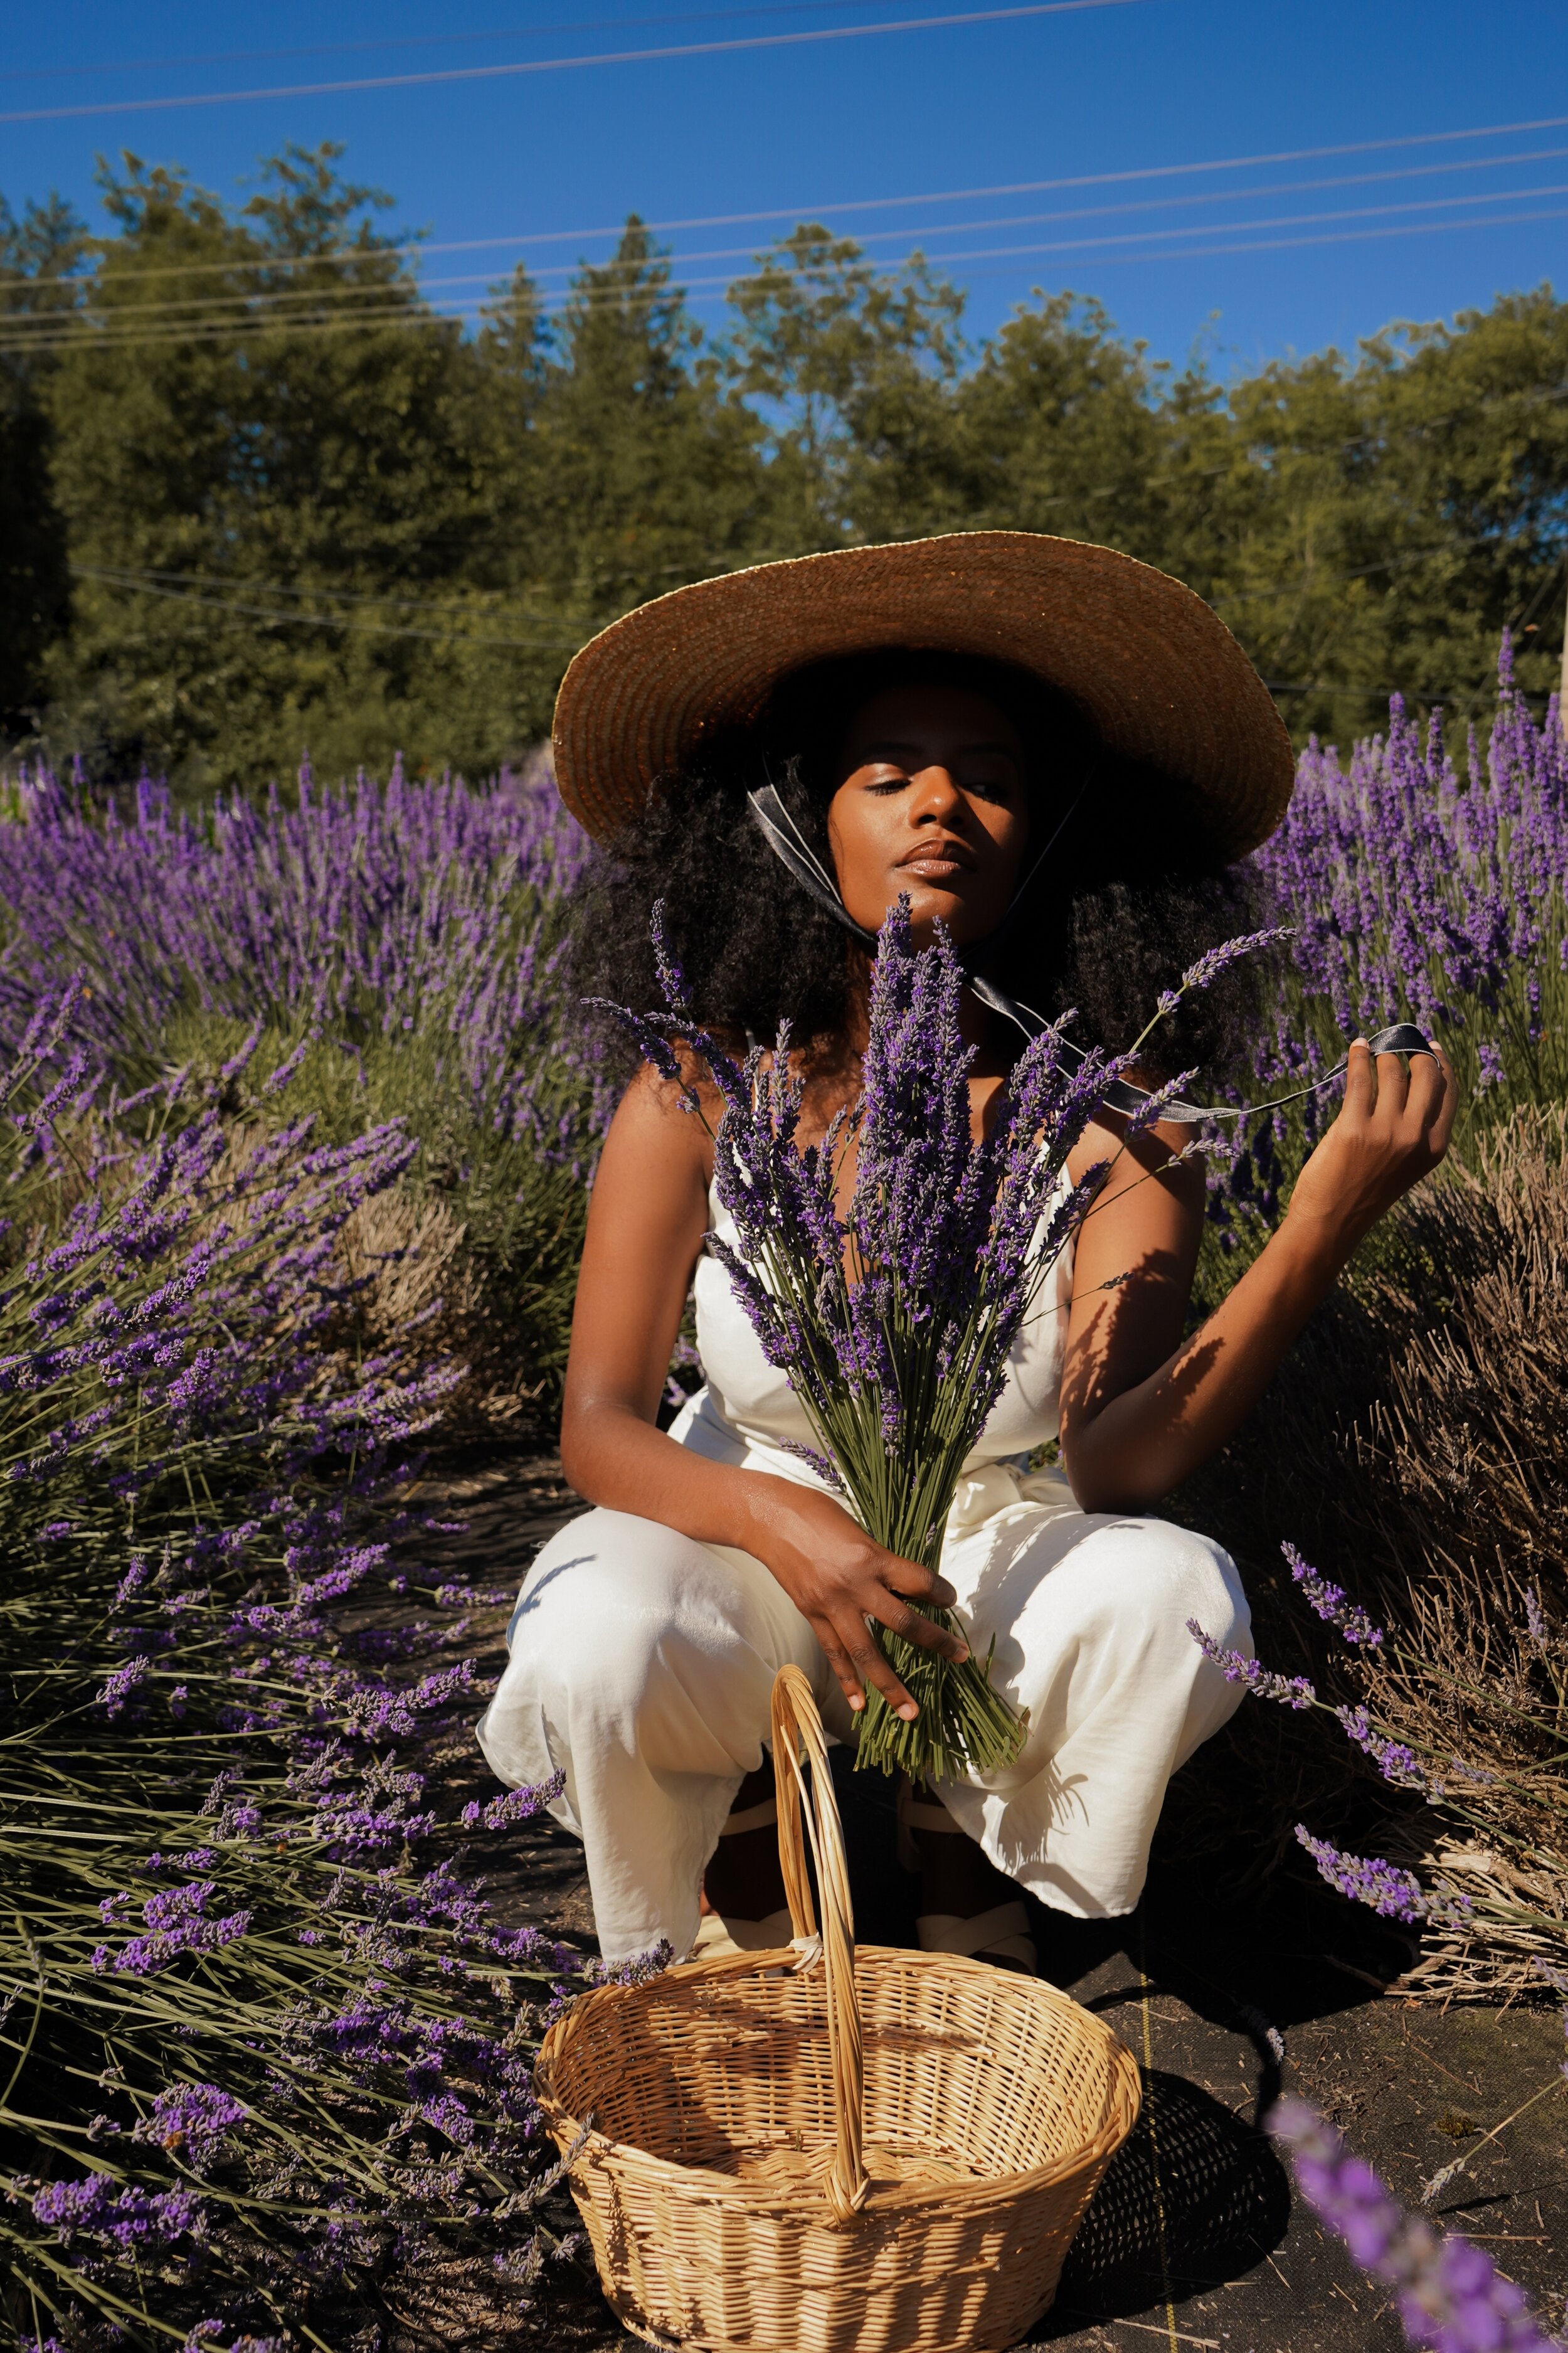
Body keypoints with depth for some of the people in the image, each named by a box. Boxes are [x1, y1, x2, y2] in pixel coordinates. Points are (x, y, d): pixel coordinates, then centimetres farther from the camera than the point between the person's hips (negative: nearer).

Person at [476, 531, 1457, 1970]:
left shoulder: (1111, 1118, -17)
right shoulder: (702, 1092, -16)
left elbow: (1115, 1466, -27)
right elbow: (600, 1427, -16)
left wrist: (1327, 1224, -41)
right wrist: (786, 1525, -37)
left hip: (1002, 1561, 1)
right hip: (753, 1546, 0)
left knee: (1175, 1601, -30)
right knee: (599, 1647, -32)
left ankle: (964, 1869, 4)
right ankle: (740, 1925, 5)